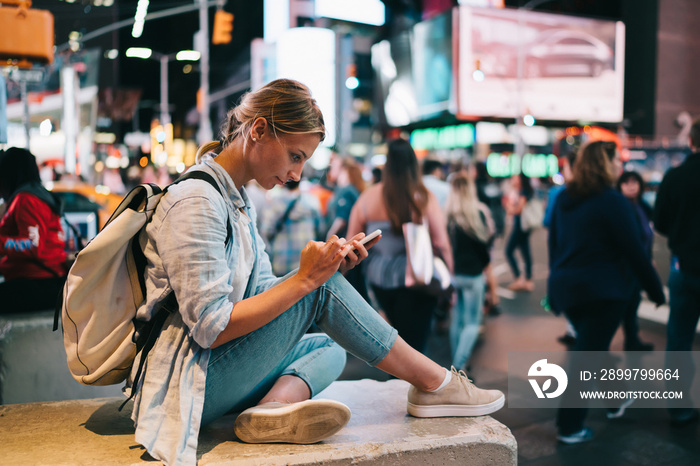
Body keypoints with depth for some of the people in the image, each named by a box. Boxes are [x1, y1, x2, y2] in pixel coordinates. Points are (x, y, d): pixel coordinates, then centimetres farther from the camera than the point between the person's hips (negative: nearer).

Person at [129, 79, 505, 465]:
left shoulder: (236, 201, 12)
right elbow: (210, 328, -24)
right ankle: (435, 384, -5)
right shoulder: (196, 201, -18)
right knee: (321, 288, -16)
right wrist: (305, 279, -22)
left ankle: (276, 404, -24)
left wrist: (329, 268, -5)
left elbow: (262, 293, 10)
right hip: (186, 388, -10)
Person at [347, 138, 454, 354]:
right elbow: (441, 244, -10)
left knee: (400, 331, 26)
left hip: (379, 278, 4)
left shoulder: (367, 197, -5)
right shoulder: (425, 199, -11)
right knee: (414, 341, 5)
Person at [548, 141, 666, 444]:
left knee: (592, 347, 23)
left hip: (566, 288, 7)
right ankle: (570, 428, 9)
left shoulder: (564, 199, 7)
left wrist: (556, 286, 23)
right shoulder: (611, 200, -14)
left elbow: (553, 243, 14)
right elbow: (634, 251, -13)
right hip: (600, 291, -7)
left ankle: (614, 400, 42)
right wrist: (655, 289, -3)